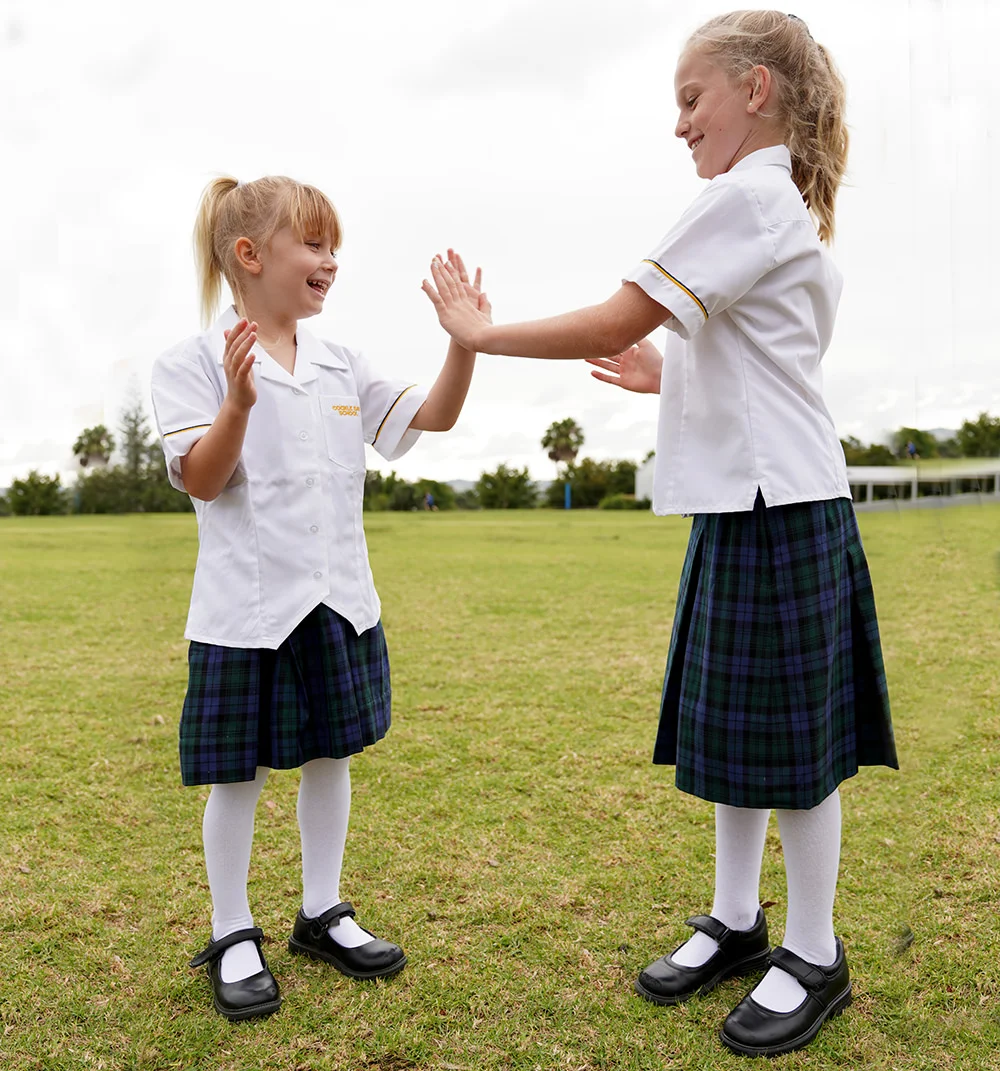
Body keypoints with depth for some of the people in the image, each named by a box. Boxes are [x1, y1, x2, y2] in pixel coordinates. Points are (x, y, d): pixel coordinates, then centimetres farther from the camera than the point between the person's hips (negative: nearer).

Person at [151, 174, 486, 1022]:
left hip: (339, 600, 6)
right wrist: (238, 403, -29)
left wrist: (464, 342, -5)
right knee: (238, 774, 6)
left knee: (330, 756, 14)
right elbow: (202, 481, -13)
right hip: (248, 605, -5)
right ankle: (233, 936, 25)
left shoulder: (342, 367, 9)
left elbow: (433, 417, 9)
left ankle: (323, 914, 32)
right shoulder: (196, 365, -6)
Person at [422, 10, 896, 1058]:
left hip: (776, 507, -10)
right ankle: (735, 921, 29)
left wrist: (480, 332, -8)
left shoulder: (746, 196, -12)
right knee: (731, 724, 14)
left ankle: (814, 956, 18)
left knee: (790, 737, 1)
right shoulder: (792, 211, 20)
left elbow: (614, 322, -18)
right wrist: (668, 379, 20)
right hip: (745, 501, 10)